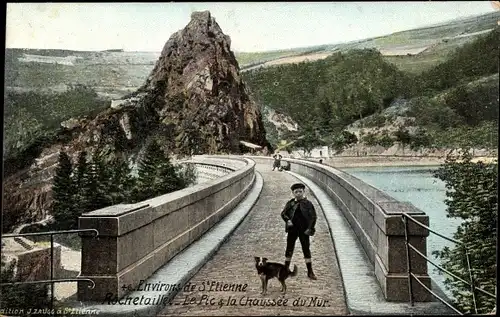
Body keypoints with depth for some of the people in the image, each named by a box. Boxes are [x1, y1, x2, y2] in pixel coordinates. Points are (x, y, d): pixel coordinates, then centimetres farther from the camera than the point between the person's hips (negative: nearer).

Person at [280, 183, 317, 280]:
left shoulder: (308, 203, -1)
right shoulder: (290, 203, 4)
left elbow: (313, 217, -1)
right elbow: (283, 213, 6)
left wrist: (310, 228, -9)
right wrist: (287, 220, -13)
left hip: (304, 230, -2)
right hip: (292, 229, 2)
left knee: (306, 250, -1)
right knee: (289, 249, 10)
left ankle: (310, 272, 5)